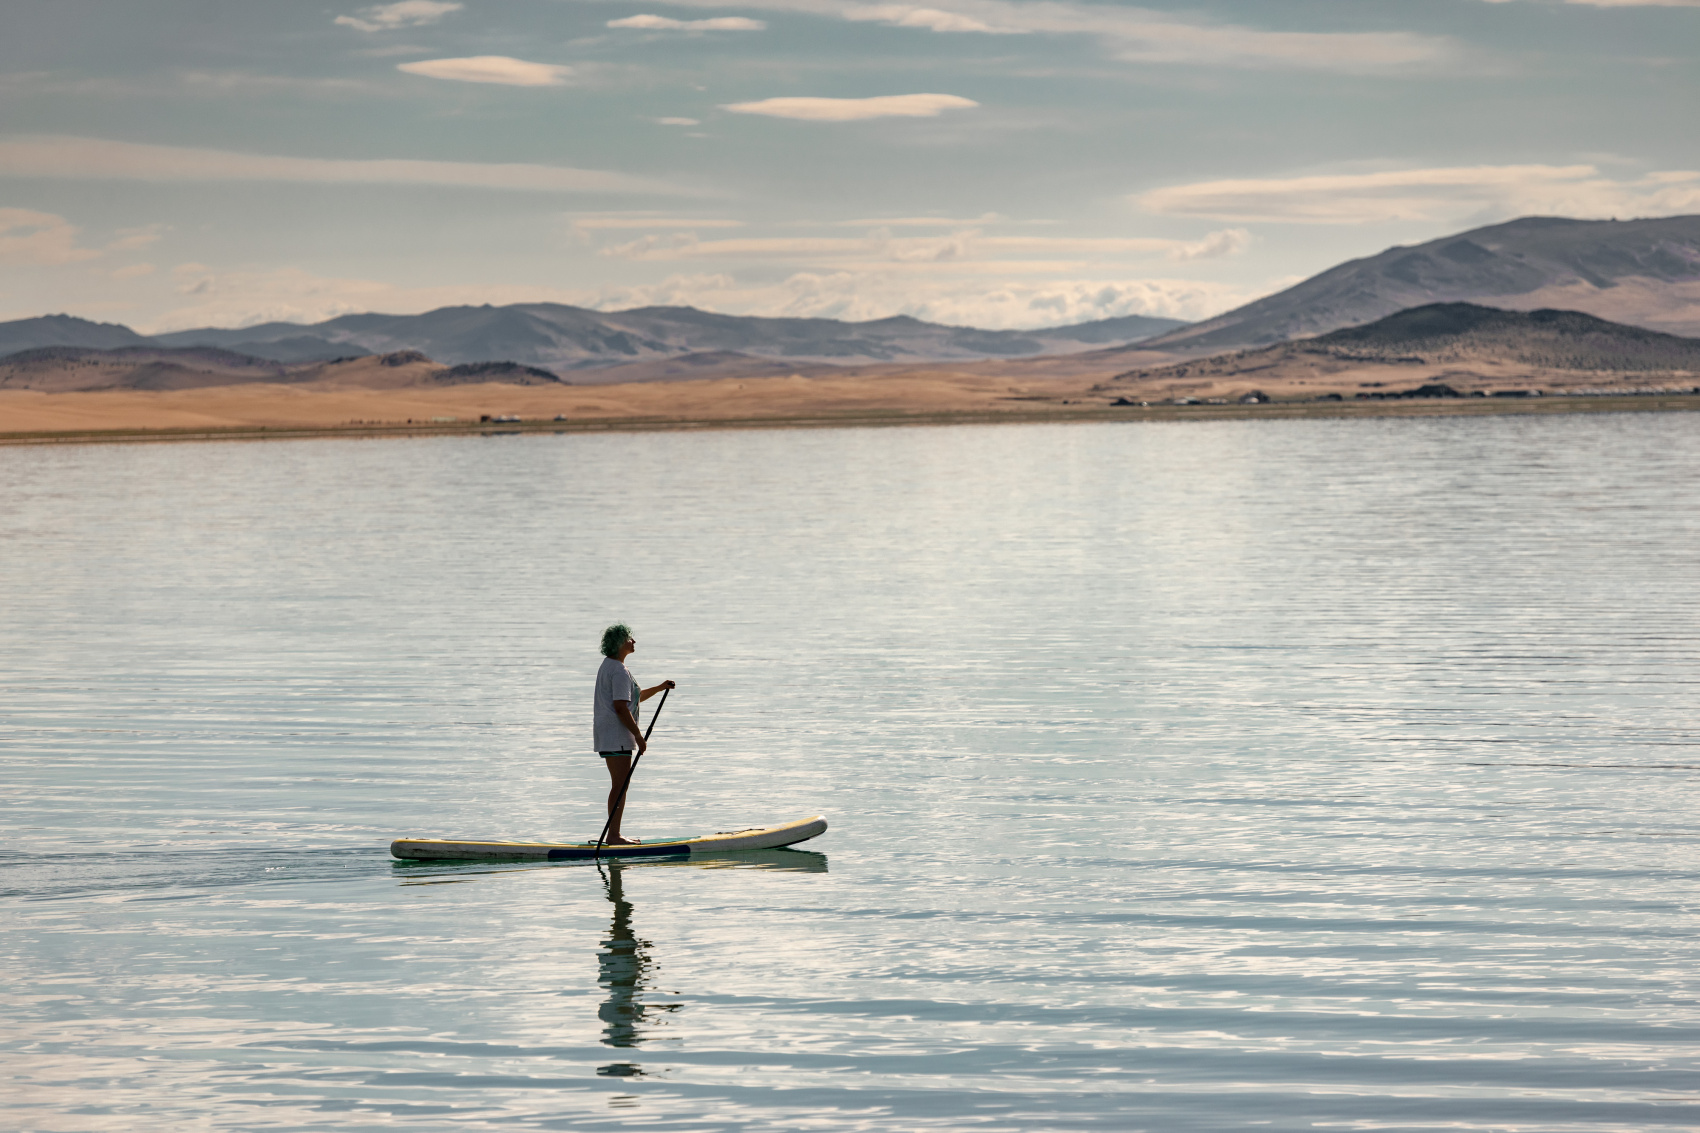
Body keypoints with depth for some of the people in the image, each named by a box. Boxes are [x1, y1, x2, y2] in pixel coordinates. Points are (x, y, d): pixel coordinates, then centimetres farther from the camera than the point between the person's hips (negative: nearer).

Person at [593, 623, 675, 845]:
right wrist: (638, 736, -18)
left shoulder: (609, 666, 20)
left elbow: (634, 698, 27)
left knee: (619, 786, 13)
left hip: (609, 734, 11)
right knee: (620, 786, -10)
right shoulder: (619, 671, -15)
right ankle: (613, 835, -11)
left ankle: (614, 834, 16)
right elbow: (621, 708, -21)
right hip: (616, 735, -11)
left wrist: (660, 688, 20)